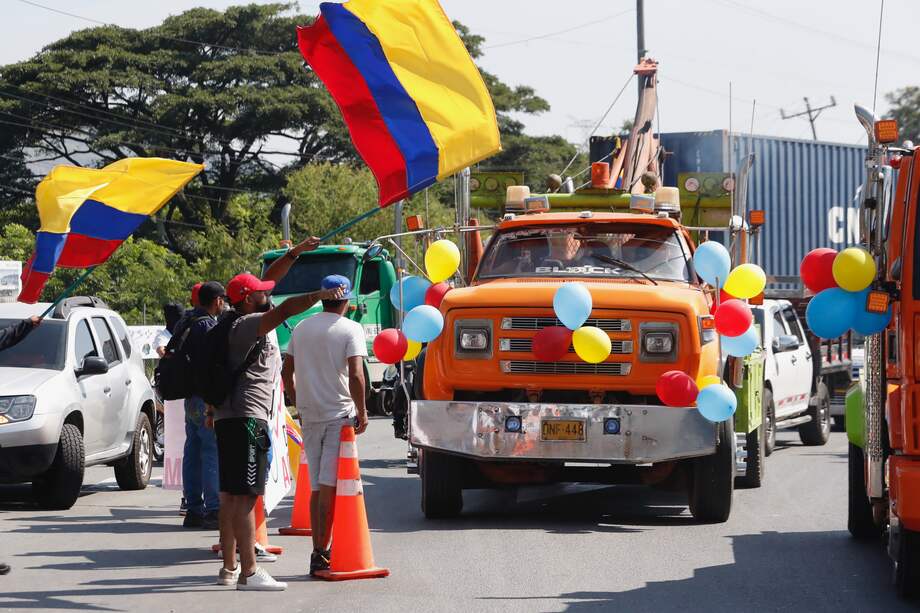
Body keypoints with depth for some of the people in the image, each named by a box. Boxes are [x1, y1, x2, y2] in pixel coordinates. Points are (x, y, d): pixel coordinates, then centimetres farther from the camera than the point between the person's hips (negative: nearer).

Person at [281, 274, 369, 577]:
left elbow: (286, 372, 13)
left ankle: (319, 551, 14)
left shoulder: (301, 328, 11)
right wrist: (362, 413, -9)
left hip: (309, 416, 5)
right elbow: (355, 375, -17)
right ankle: (321, 551, -9)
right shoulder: (351, 329, -7)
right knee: (329, 485, -6)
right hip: (340, 415, -5)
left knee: (317, 486, 12)